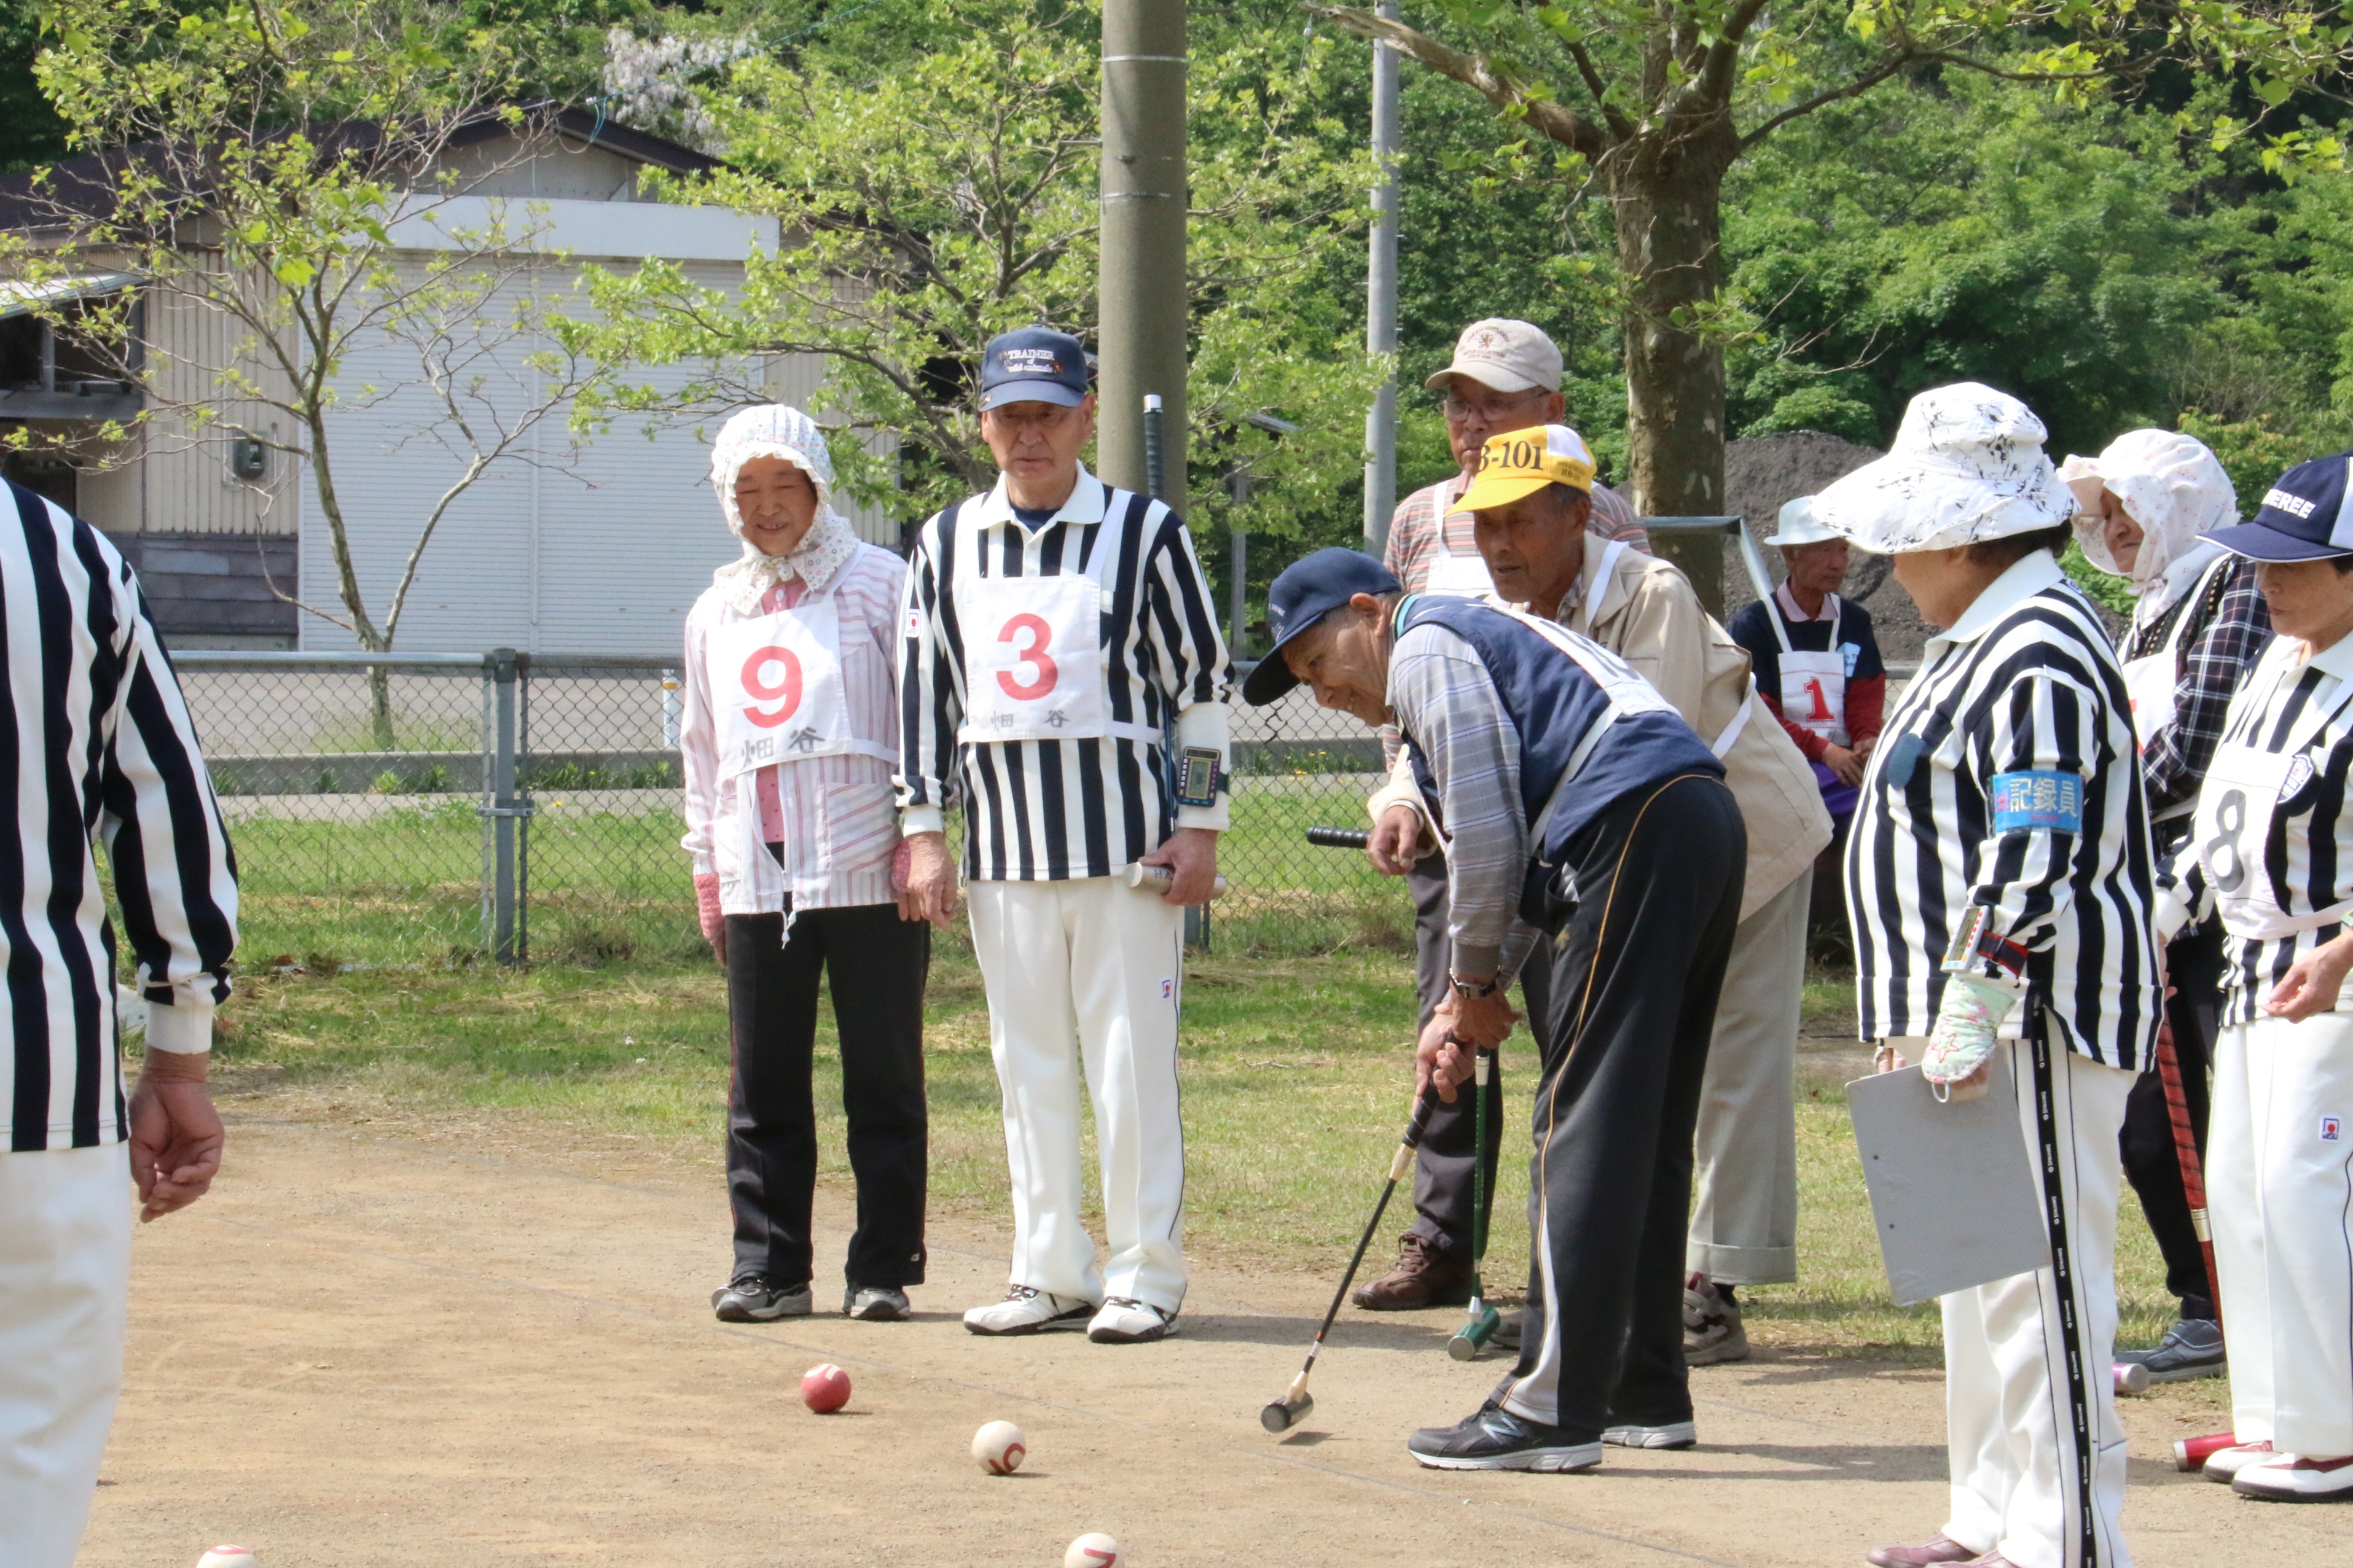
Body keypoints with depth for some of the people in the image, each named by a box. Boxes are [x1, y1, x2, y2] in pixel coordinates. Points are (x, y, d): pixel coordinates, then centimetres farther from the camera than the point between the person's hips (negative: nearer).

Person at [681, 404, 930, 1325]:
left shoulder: (878, 584, 3)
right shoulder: (715, 614, 18)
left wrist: (919, 835, -8)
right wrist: (707, 871, 18)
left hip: (868, 875, -4)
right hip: (758, 883, 4)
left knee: (884, 1078, 0)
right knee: (763, 1084, 4)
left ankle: (885, 1267, 5)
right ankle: (768, 1265, 10)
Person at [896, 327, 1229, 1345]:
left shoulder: (1145, 532, 0)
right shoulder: (947, 544, 10)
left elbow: (1202, 683, 0)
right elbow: (922, 689, 12)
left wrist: (1199, 827, -5)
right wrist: (923, 830, 5)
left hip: (1126, 835, -4)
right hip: (1002, 842, 4)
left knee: (1132, 1060, -3)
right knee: (1027, 1066, 8)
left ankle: (1145, 1273, 4)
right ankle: (1051, 1272, 16)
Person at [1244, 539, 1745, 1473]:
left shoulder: (1424, 648, 1)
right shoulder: (1482, 637, 32)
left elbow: (1488, 835, -7)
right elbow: (1518, 861, 28)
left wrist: (1474, 985, 5)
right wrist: (1462, 1011, 20)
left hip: (1639, 834, -10)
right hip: (1707, 827, 10)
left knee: (1583, 1124, -10)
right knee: (1648, 1128, 14)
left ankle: (1554, 1408, -11)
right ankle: (1644, 1389, 19)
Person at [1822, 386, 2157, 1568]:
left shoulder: (2038, 653, -16)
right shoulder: (1982, 642, 18)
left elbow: (2032, 860, -24)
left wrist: (1976, 1003, -27)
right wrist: (1923, 1012, 26)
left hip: (2033, 1023, -11)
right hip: (1971, 1020, 11)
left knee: (2037, 1271, -10)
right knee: (1978, 1273, 16)